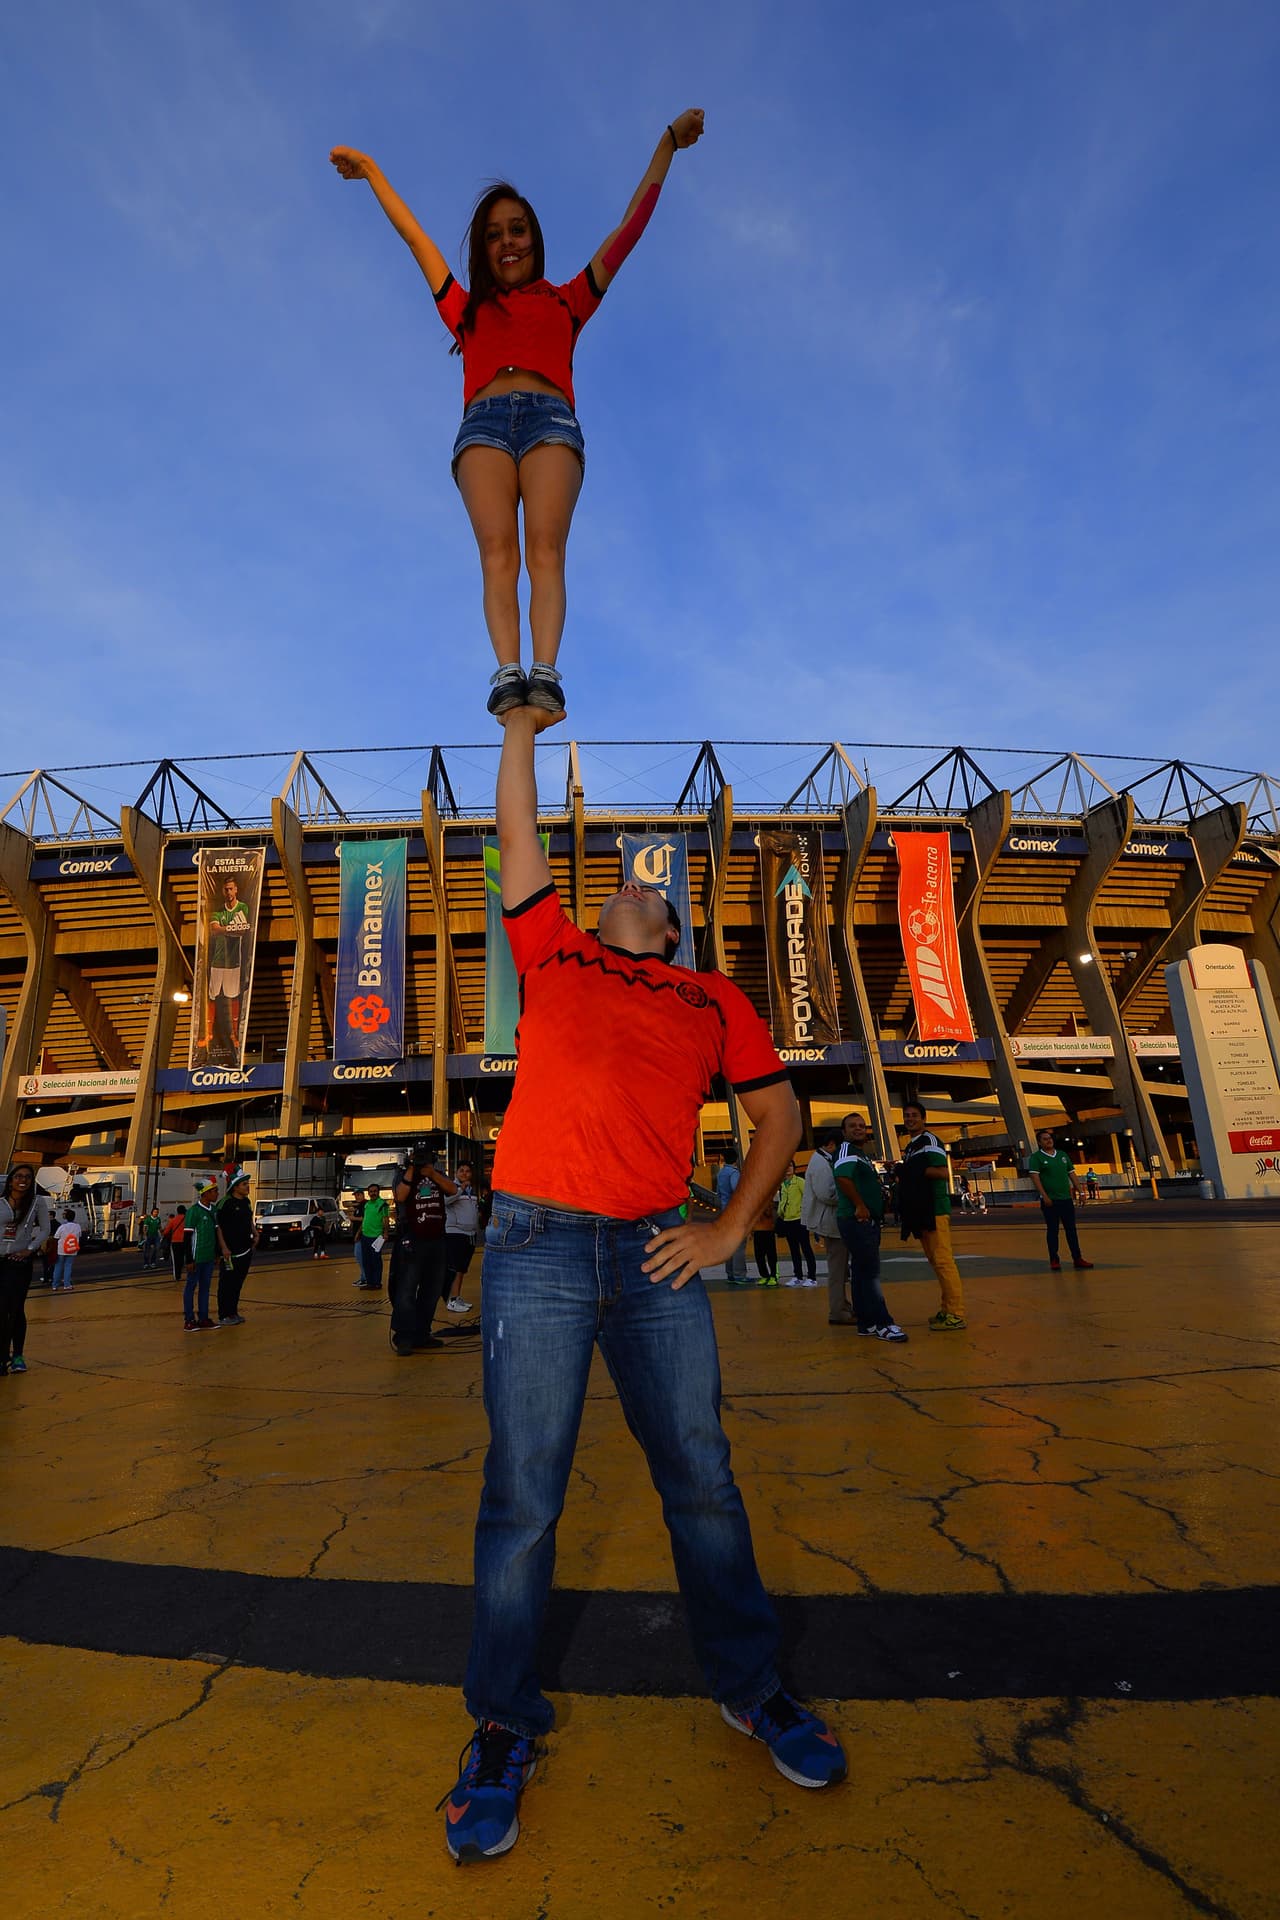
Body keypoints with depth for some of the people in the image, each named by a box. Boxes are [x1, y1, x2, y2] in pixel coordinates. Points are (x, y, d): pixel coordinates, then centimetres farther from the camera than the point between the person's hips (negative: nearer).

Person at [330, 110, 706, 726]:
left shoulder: (566, 301, 31)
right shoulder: (468, 310, 34)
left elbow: (630, 228, 34)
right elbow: (415, 238, 44)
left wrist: (667, 145, 37)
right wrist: (372, 172, 53)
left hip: (550, 418, -1)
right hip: (483, 422, 1)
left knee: (545, 548, -25)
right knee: (497, 551, -25)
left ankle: (545, 672, -42)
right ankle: (508, 672, -42)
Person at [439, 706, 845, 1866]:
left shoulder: (712, 999, 15)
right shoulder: (552, 956, 14)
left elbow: (780, 1113, 16)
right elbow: (520, 835, 21)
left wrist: (731, 1228, 6)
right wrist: (524, 726, 32)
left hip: (657, 1254, 2)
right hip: (539, 1247, -1)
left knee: (702, 1483, 10)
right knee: (523, 1500, 4)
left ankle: (748, 1685, 32)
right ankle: (503, 1729, 24)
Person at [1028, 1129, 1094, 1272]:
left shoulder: (1063, 1154, 12)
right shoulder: (1036, 1157, -4)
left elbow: (1071, 1173, 16)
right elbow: (1035, 1177, -12)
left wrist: (1079, 1190, 6)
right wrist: (1044, 1196, -19)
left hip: (1067, 1199, 5)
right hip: (1050, 1201, -4)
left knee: (1071, 1229, 7)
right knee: (1052, 1230, 1)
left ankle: (1077, 1259, 13)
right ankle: (1054, 1261, 8)